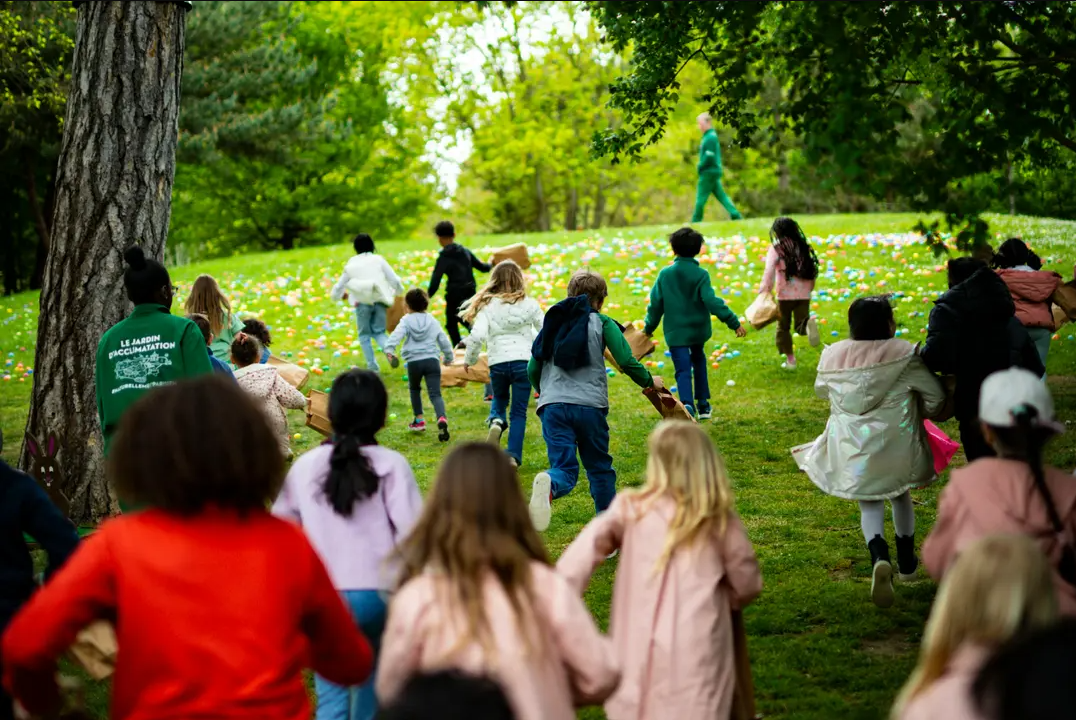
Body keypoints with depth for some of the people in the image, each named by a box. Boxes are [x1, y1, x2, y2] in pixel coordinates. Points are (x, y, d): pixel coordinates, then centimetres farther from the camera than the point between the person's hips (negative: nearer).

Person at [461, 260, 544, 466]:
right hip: (523, 361, 0)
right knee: (519, 411, 8)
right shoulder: (530, 304, 3)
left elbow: (477, 336, -10)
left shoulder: (488, 306, 0)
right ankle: (513, 456, -1)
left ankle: (496, 421, -7)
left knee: (499, 399, 25)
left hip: (498, 362, 0)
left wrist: (469, 360, 5)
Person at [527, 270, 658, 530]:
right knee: (600, 468, 15)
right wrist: (648, 381, 17)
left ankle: (548, 484, -41)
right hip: (590, 405, -2)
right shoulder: (601, 323, 5)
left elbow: (532, 369, 16)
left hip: (553, 405, 2)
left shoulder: (552, 322, 16)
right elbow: (626, 362, -3)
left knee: (564, 470, -4)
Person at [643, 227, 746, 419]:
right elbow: (712, 302, -19)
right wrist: (734, 322, -17)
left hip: (675, 332, -1)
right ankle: (703, 404, 28)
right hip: (698, 330, 1)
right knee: (699, 362, 25)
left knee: (683, 370, -4)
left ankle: (687, 403, -29)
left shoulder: (665, 274, -4)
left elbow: (655, 304, 0)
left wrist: (649, 328, 14)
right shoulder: (701, 274, -10)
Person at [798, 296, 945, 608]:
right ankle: (906, 561, 39)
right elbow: (936, 395, -9)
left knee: (870, 504, 10)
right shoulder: (904, 354, -12)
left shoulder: (832, 356, -2)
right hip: (895, 443, -1)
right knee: (900, 496, 24)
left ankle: (879, 558, -19)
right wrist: (919, 415, 12)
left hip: (852, 448, 1)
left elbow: (821, 389, 15)